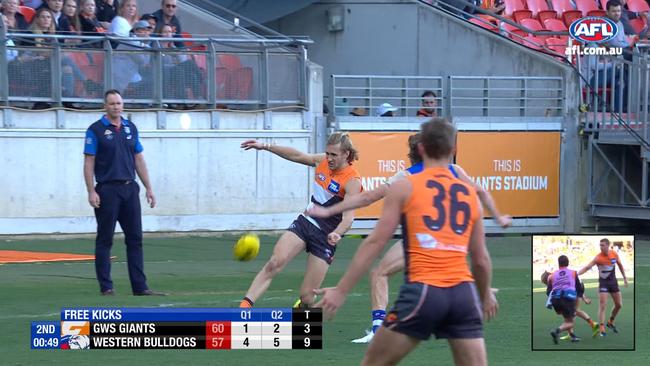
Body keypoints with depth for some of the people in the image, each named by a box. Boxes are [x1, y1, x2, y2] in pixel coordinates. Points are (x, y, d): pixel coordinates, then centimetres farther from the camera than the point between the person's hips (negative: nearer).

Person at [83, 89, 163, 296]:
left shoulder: (130, 128, 12)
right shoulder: (96, 130, -3)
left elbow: (139, 160, 16)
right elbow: (89, 163, -5)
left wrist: (148, 187, 12)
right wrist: (91, 192, -14)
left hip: (130, 189, 5)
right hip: (107, 190, -5)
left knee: (135, 239, 3)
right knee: (105, 240, 0)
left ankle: (139, 286, 5)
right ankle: (106, 287, 4)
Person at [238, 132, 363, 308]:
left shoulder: (352, 180, -16)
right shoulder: (323, 161, 2)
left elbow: (348, 216, -26)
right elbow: (297, 155, 17)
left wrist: (336, 234, -46)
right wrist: (264, 146, 17)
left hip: (326, 236, -5)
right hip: (304, 222, 5)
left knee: (307, 297, -7)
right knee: (275, 262, -22)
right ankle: (244, 307, -28)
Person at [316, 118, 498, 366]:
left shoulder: (404, 188, 5)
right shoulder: (470, 194, 14)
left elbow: (375, 243, 0)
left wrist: (341, 291, 3)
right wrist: (486, 294, 39)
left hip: (422, 291, -3)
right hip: (463, 294, 3)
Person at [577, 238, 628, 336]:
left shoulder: (614, 254, -6)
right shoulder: (598, 258, -19)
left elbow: (620, 265, 12)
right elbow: (587, 267, -25)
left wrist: (624, 277, 15)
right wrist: (576, 274, -38)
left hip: (613, 281, 5)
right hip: (603, 283, -5)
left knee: (619, 305, 11)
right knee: (602, 306, -12)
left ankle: (610, 322, 32)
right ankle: (602, 329, -10)